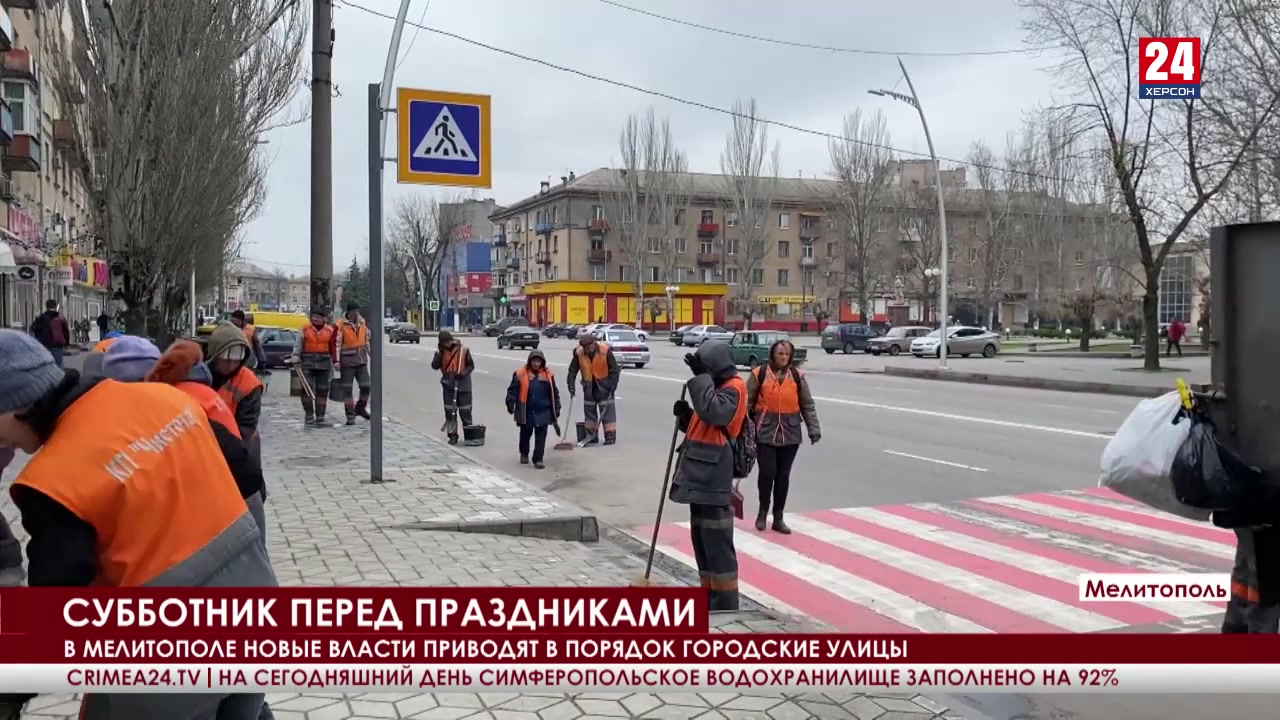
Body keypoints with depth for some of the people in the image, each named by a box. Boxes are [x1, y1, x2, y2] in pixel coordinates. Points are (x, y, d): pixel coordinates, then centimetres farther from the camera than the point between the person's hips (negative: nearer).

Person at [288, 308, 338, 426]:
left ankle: (320, 417, 10)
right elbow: (298, 345, 4)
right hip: (308, 362, -1)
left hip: (324, 362, 1)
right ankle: (309, 415, 6)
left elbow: (334, 347, 7)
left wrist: (335, 361, 0)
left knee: (322, 390, 4)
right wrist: (295, 357, -10)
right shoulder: (305, 330, 4)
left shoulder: (330, 331, 5)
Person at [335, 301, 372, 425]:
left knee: (366, 387, 4)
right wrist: (337, 361, -19)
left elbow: (367, 341, 16)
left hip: (362, 360, 5)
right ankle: (350, 416, 7)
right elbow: (337, 344, -13)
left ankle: (360, 408, 27)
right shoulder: (341, 325, -10)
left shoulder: (363, 323, 8)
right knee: (347, 389, 1)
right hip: (347, 361, -5)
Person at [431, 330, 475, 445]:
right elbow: (434, 366, -9)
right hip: (448, 385, 2)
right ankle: (453, 435, 12)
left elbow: (471, 365, -1)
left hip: (463, 385, -2)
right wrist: (440, 353, -16)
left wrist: (463, 373, -19)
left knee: (465, 410, 2)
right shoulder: (440, 352, 2)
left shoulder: (463, 349, -5)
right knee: (449, 411, 4)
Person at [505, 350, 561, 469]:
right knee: (525, 434, 15)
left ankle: (538, 459, 4)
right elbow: (513, 390, -3)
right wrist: (510, 403, -13)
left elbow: (554, 393, 10)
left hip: (543, 412, 1)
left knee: (541, 436, -1)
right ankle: (524, 454, 36)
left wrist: (557, 408, 10)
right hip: (526, 412, -1)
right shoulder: (521, 374, -6)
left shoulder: (548, 375, 3)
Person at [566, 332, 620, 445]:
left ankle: (610, 436, 0)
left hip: (603, 385, -4)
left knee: (607, 410, -5)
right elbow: (572, 370, -4)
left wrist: (612, 386, -16)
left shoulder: (605, 351, -20)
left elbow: (614, 369, -12)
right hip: (589, 386, 4)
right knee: (589, 409, 9)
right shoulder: (578, 353, -12)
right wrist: (571, 386, -12)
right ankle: (592, 436, 20)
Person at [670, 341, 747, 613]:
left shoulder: (733, 388, -11)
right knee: (700, 537, 17)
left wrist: (701, 376, -26)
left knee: (716, 541, -7)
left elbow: (714, 412, -31)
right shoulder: (716, 388, 19)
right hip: (700, 474, 10)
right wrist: (685, 415, 3)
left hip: (714, 477, -10)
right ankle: (710, 594, 28)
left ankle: (726, 602, 0)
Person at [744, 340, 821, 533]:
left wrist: (814, 429, 3)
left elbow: (808, 405, 9)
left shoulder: (797, 376, 5)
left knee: (783, 476, 8)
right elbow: (747, 402, -1)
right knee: (767, 473, -6)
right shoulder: (759, 374, -3)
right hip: (765, 432, -3)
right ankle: (763, 511, 19)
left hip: (790, 434, 3)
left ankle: (778, 517, 19)